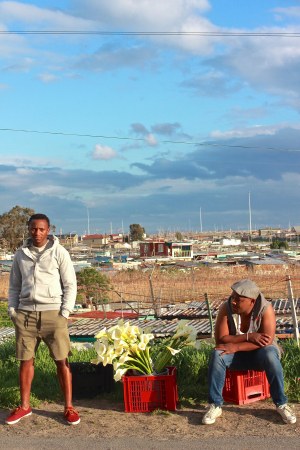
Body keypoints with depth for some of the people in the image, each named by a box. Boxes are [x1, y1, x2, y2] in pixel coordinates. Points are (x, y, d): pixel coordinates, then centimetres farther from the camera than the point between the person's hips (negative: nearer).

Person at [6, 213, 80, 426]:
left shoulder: (59, 252, -3)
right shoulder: (20, 254, 8)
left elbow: (70, 285, -2)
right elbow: (14, 286, 15)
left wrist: (65, 313, -8)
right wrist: (13, 311, 5)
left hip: (53, 313, -3)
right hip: (26, 313, 3)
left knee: (62, 361, -1)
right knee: (25, 360, 9)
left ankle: (69, 408, 9)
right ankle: (24, 406, 22)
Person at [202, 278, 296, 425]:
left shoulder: (265, 308, -22)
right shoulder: (226, 308, -18)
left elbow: (267, 340, -29)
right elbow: (220, 339, -19)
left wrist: (235, 346, -34)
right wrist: (248, 336, -31)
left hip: (259, 352, -1)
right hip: (237, 354, 2)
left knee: (270, 355, -35)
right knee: (217, 355, -29)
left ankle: (281, 404, -18)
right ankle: (215, 406, -19)